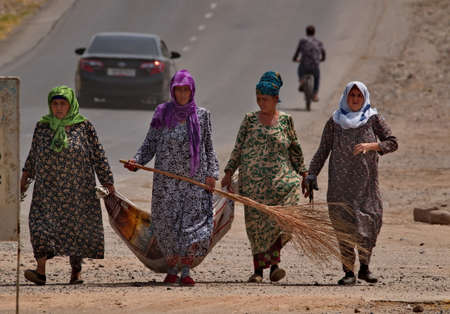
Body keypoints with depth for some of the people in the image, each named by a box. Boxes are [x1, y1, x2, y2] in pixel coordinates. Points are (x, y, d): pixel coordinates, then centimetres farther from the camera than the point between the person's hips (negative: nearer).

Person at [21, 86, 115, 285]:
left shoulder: (84, 127, -1)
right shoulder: (42, 127, 5)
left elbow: (98, 156, 4)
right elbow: (33, 154, 19)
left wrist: (108, 182, 3)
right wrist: (26, 175, 22)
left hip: (77, 190, -1)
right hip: (48, 188, 1)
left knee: (76, 227, 4)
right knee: (42, 223, -15)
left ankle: (76, 271, 17)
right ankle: (41, 271, -21)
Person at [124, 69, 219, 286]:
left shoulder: (201, 115, 6)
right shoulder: (162, 114, 4)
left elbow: (208, 148, 11)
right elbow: (150, 143, 5)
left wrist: (211, 173, 1)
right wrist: (137, 161, -11)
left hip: (195, 179, 0)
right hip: (167, 180, 0)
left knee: (193, 223, -9)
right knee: (167, 224, 0)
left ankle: (185, 271, -6)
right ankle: (172, 269, 14)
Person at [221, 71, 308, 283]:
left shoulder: (285, 120, 6)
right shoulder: (250, 119, 7)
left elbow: (294, 149, 12)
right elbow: (238, 148, 9)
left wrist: (302, 174, 10)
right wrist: (229, 172, 5)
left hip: (279, 178, -1)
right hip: (252, 181, 1)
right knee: (255, 221, 1)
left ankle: (273, 264, -15)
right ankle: (258, 270, 6)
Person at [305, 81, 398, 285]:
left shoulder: (373, 119, 4)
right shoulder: (335, 122, 5)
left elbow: (392, 143, -1)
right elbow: (323, 150, 6)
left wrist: (370, 146, -17)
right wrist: (312, 174, -4)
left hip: (366, 180, 0)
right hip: (340, 180, 0)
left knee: (370, 221, -6)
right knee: (343, 224, -5)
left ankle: (364, 268, 11)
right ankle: (348, 272, -2)